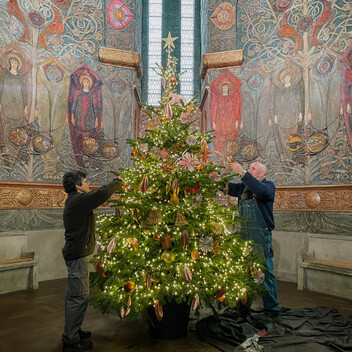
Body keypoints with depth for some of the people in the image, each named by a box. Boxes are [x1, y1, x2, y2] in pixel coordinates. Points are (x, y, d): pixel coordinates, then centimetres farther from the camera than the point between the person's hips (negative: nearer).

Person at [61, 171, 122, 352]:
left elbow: (96, 198, 19)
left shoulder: (74, 200, 13)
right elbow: (102, 193, -28)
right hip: (78, 255, -11)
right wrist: (117, 182, -12)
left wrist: (115, 185, 8)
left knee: (73, 294, 19)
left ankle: (72, 331, 32)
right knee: (79, 296, -4)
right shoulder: (78, 200, -20)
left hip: (74, 253, 11)